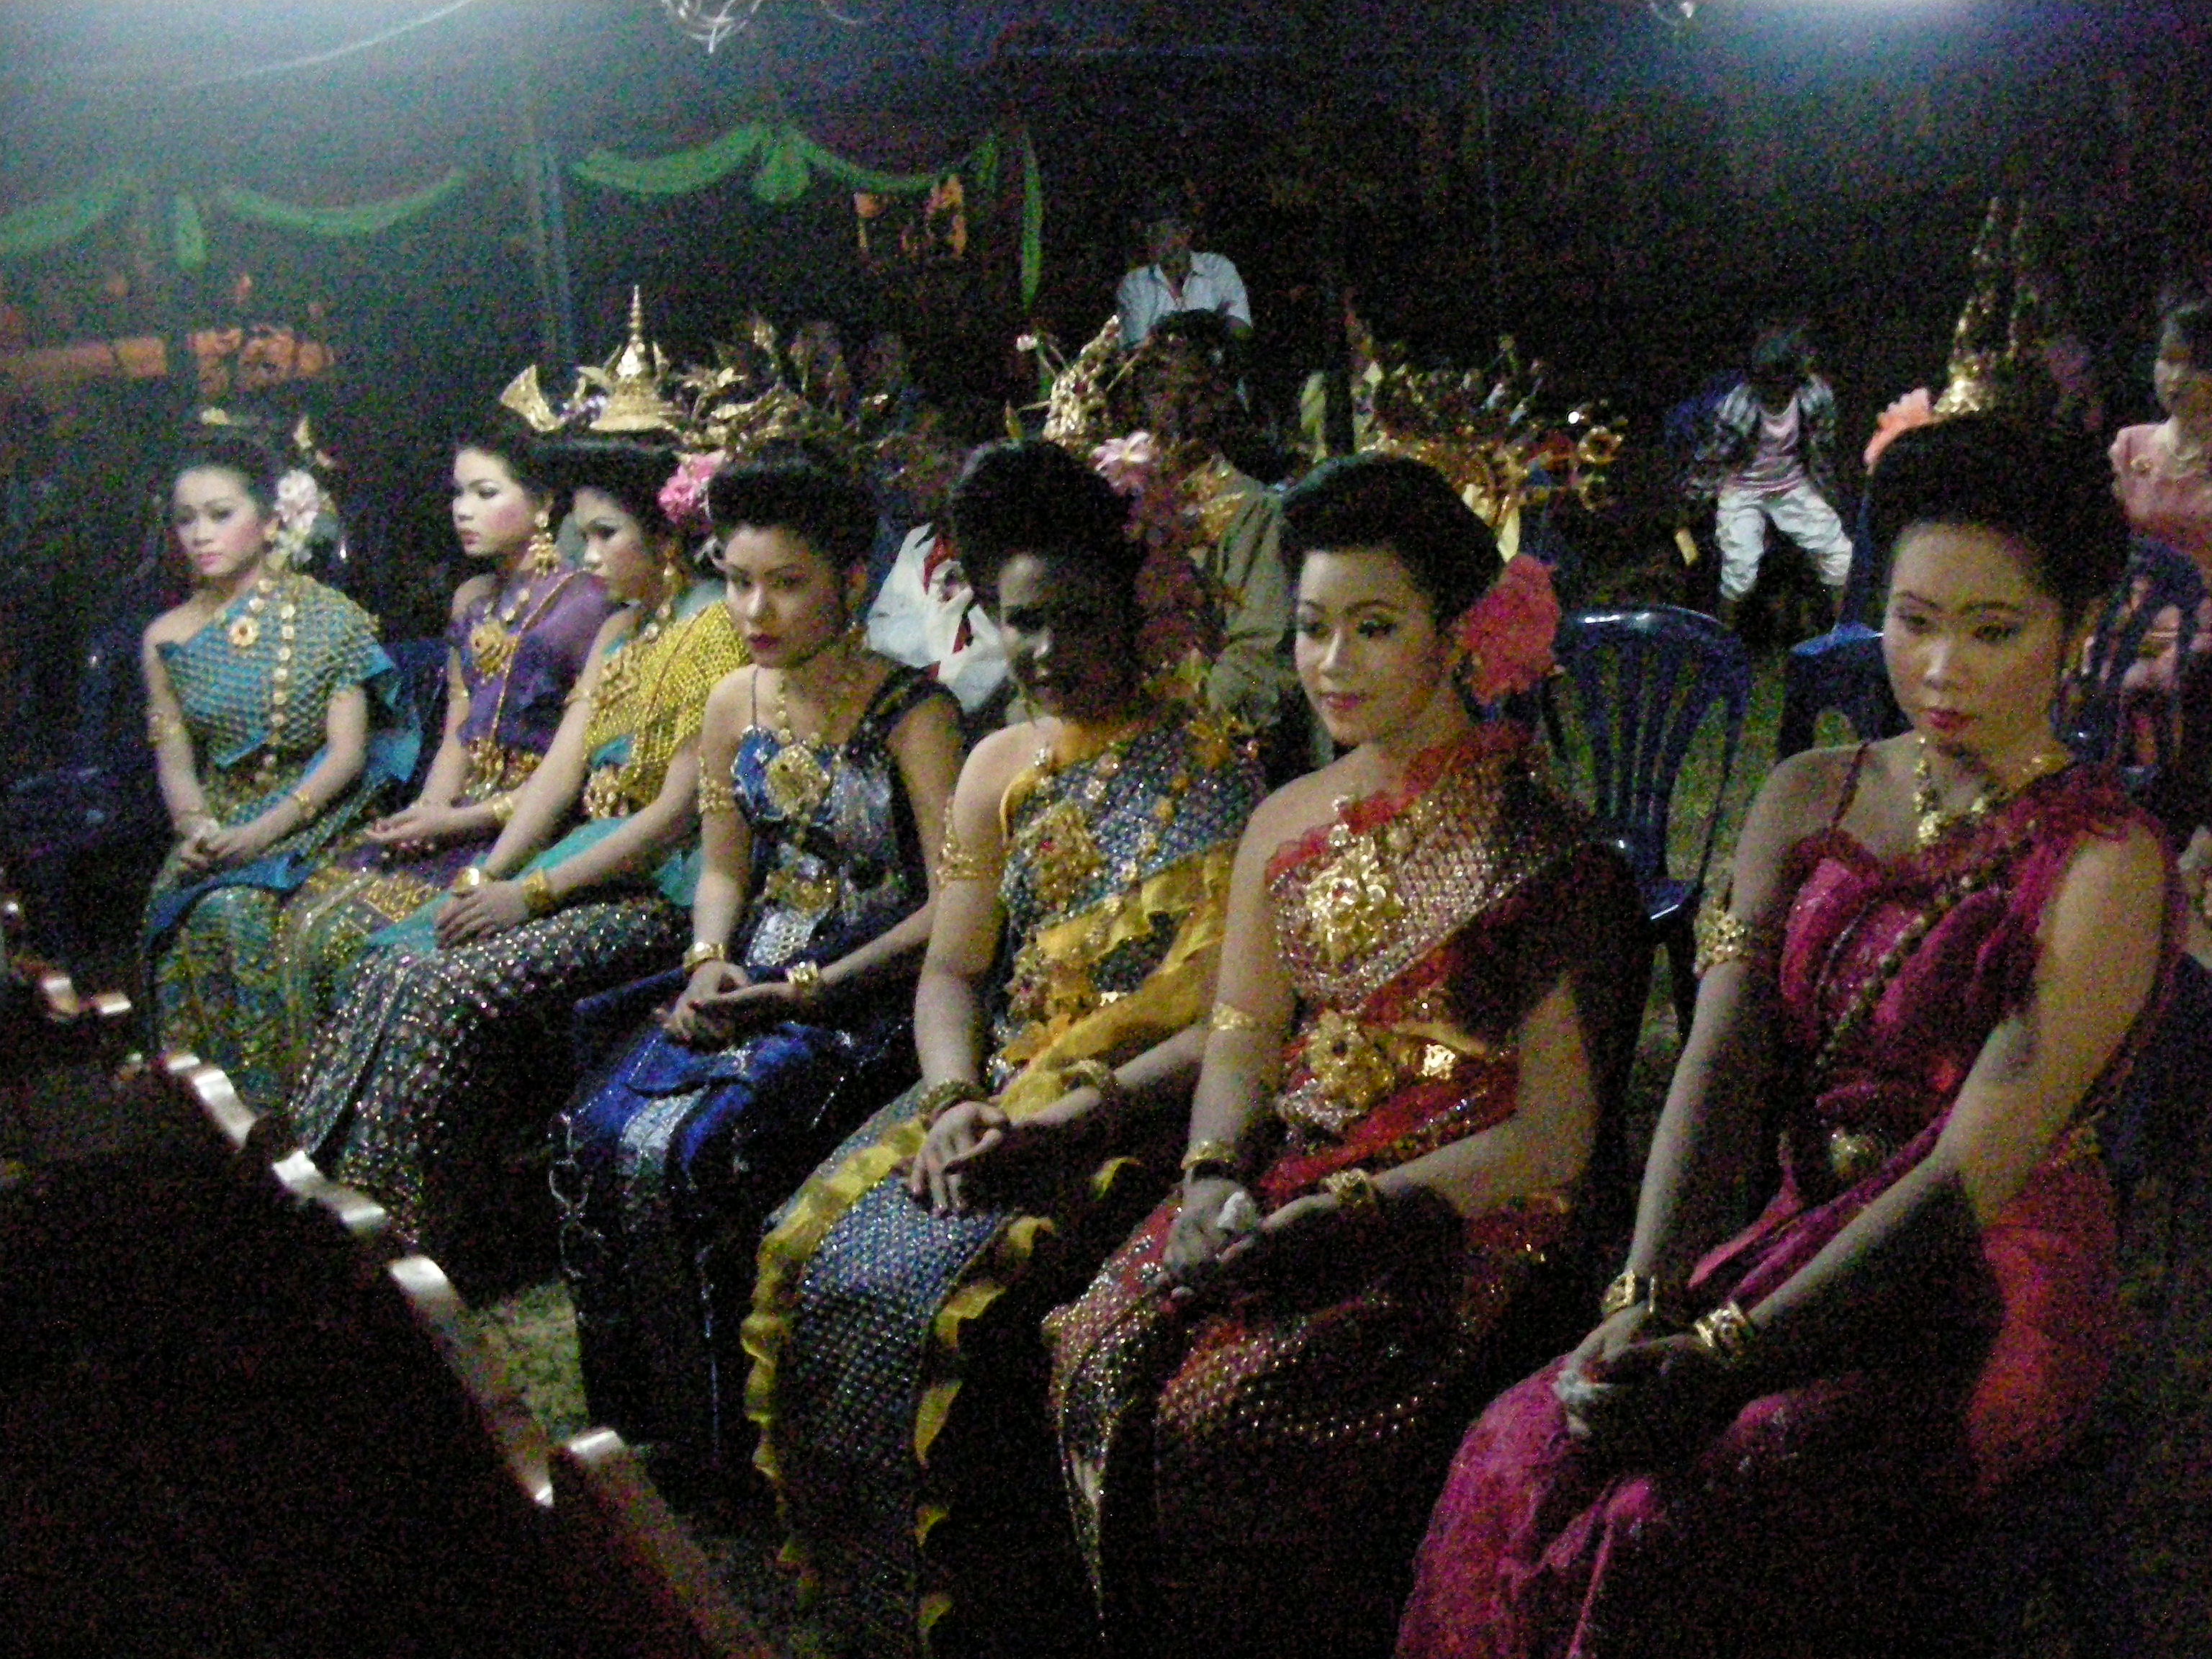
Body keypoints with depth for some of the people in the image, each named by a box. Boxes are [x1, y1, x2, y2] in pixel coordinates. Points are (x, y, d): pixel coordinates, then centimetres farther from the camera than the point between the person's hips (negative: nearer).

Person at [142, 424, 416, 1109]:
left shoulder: (328, 619, -3)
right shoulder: (168, 639, 8)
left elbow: (346, 752, -9)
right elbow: (174, 759, 8)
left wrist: (262, 832, -21)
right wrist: (195, 827, -15)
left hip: (318, 815, -3)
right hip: (220, 822, 3)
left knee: (236, 910, -30)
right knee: (190, 917, -26)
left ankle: (270, 1109, -18)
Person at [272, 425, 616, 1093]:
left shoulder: (583, 603, -9)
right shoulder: (471, 602, 17)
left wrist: (459, 821, -15)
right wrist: (424, 812, -2)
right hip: (458, 818, 7)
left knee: (359, 935, -21)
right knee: (309, 916, -11)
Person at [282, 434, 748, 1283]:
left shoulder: (720, 632, -11)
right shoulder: (619, 633, 18)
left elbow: (678, 812, -17)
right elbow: (558, 770, 12)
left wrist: (533, 893, -17)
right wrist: (484, 876, -4)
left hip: (665, 888, -8)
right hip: (590, 867, 9)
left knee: (464, 987, -24)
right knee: (396, 965, -9)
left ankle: (424, 1238, -13)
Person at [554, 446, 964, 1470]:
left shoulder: (914, 714, -10)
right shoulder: (735, 705, 11)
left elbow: (951, 906, -14)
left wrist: (808, 990, -18)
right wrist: (709, 963, -4)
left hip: (868, 995, -6)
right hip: (751, 981, 7)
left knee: (690, 1151, -26)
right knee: (598, 1134, -15)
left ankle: (727, 1423, -7)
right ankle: (636, 1419, 2)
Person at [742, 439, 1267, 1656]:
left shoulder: (1215, 765, -8)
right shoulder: (1001, 767, 13)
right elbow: (951, 972, 11)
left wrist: (1077, 1114, -21)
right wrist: (953, 1102, -9)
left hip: (1144, 1105, -7)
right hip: (998, 1089, 7)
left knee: (931, 1293, -25)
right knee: (812, 1256, -11)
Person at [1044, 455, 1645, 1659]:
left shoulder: (1539, 852, -6)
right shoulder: (1286, 824, 14)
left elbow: (1553, 1140, -9)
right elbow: (1241, 1043, 13)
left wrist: (1350, 1207, -17)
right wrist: (1216, 1178, -8)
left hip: (1461, 1218, -6)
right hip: (1287, 1186, 6)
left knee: (1222, 1411, -26)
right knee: (1103, 1361, -18)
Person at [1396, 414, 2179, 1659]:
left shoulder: (2108, 866, -10)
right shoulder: (1811, 800, 7)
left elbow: (1970, 1177, -18)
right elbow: (1723, 1067, -2)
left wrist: (1720, 1361, -25)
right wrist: (1643, 1303, -18)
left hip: (1992, 1297, -5)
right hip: (1804, 1249, 5)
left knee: (1672, 1531, -28)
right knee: (1519, 1459, -19)